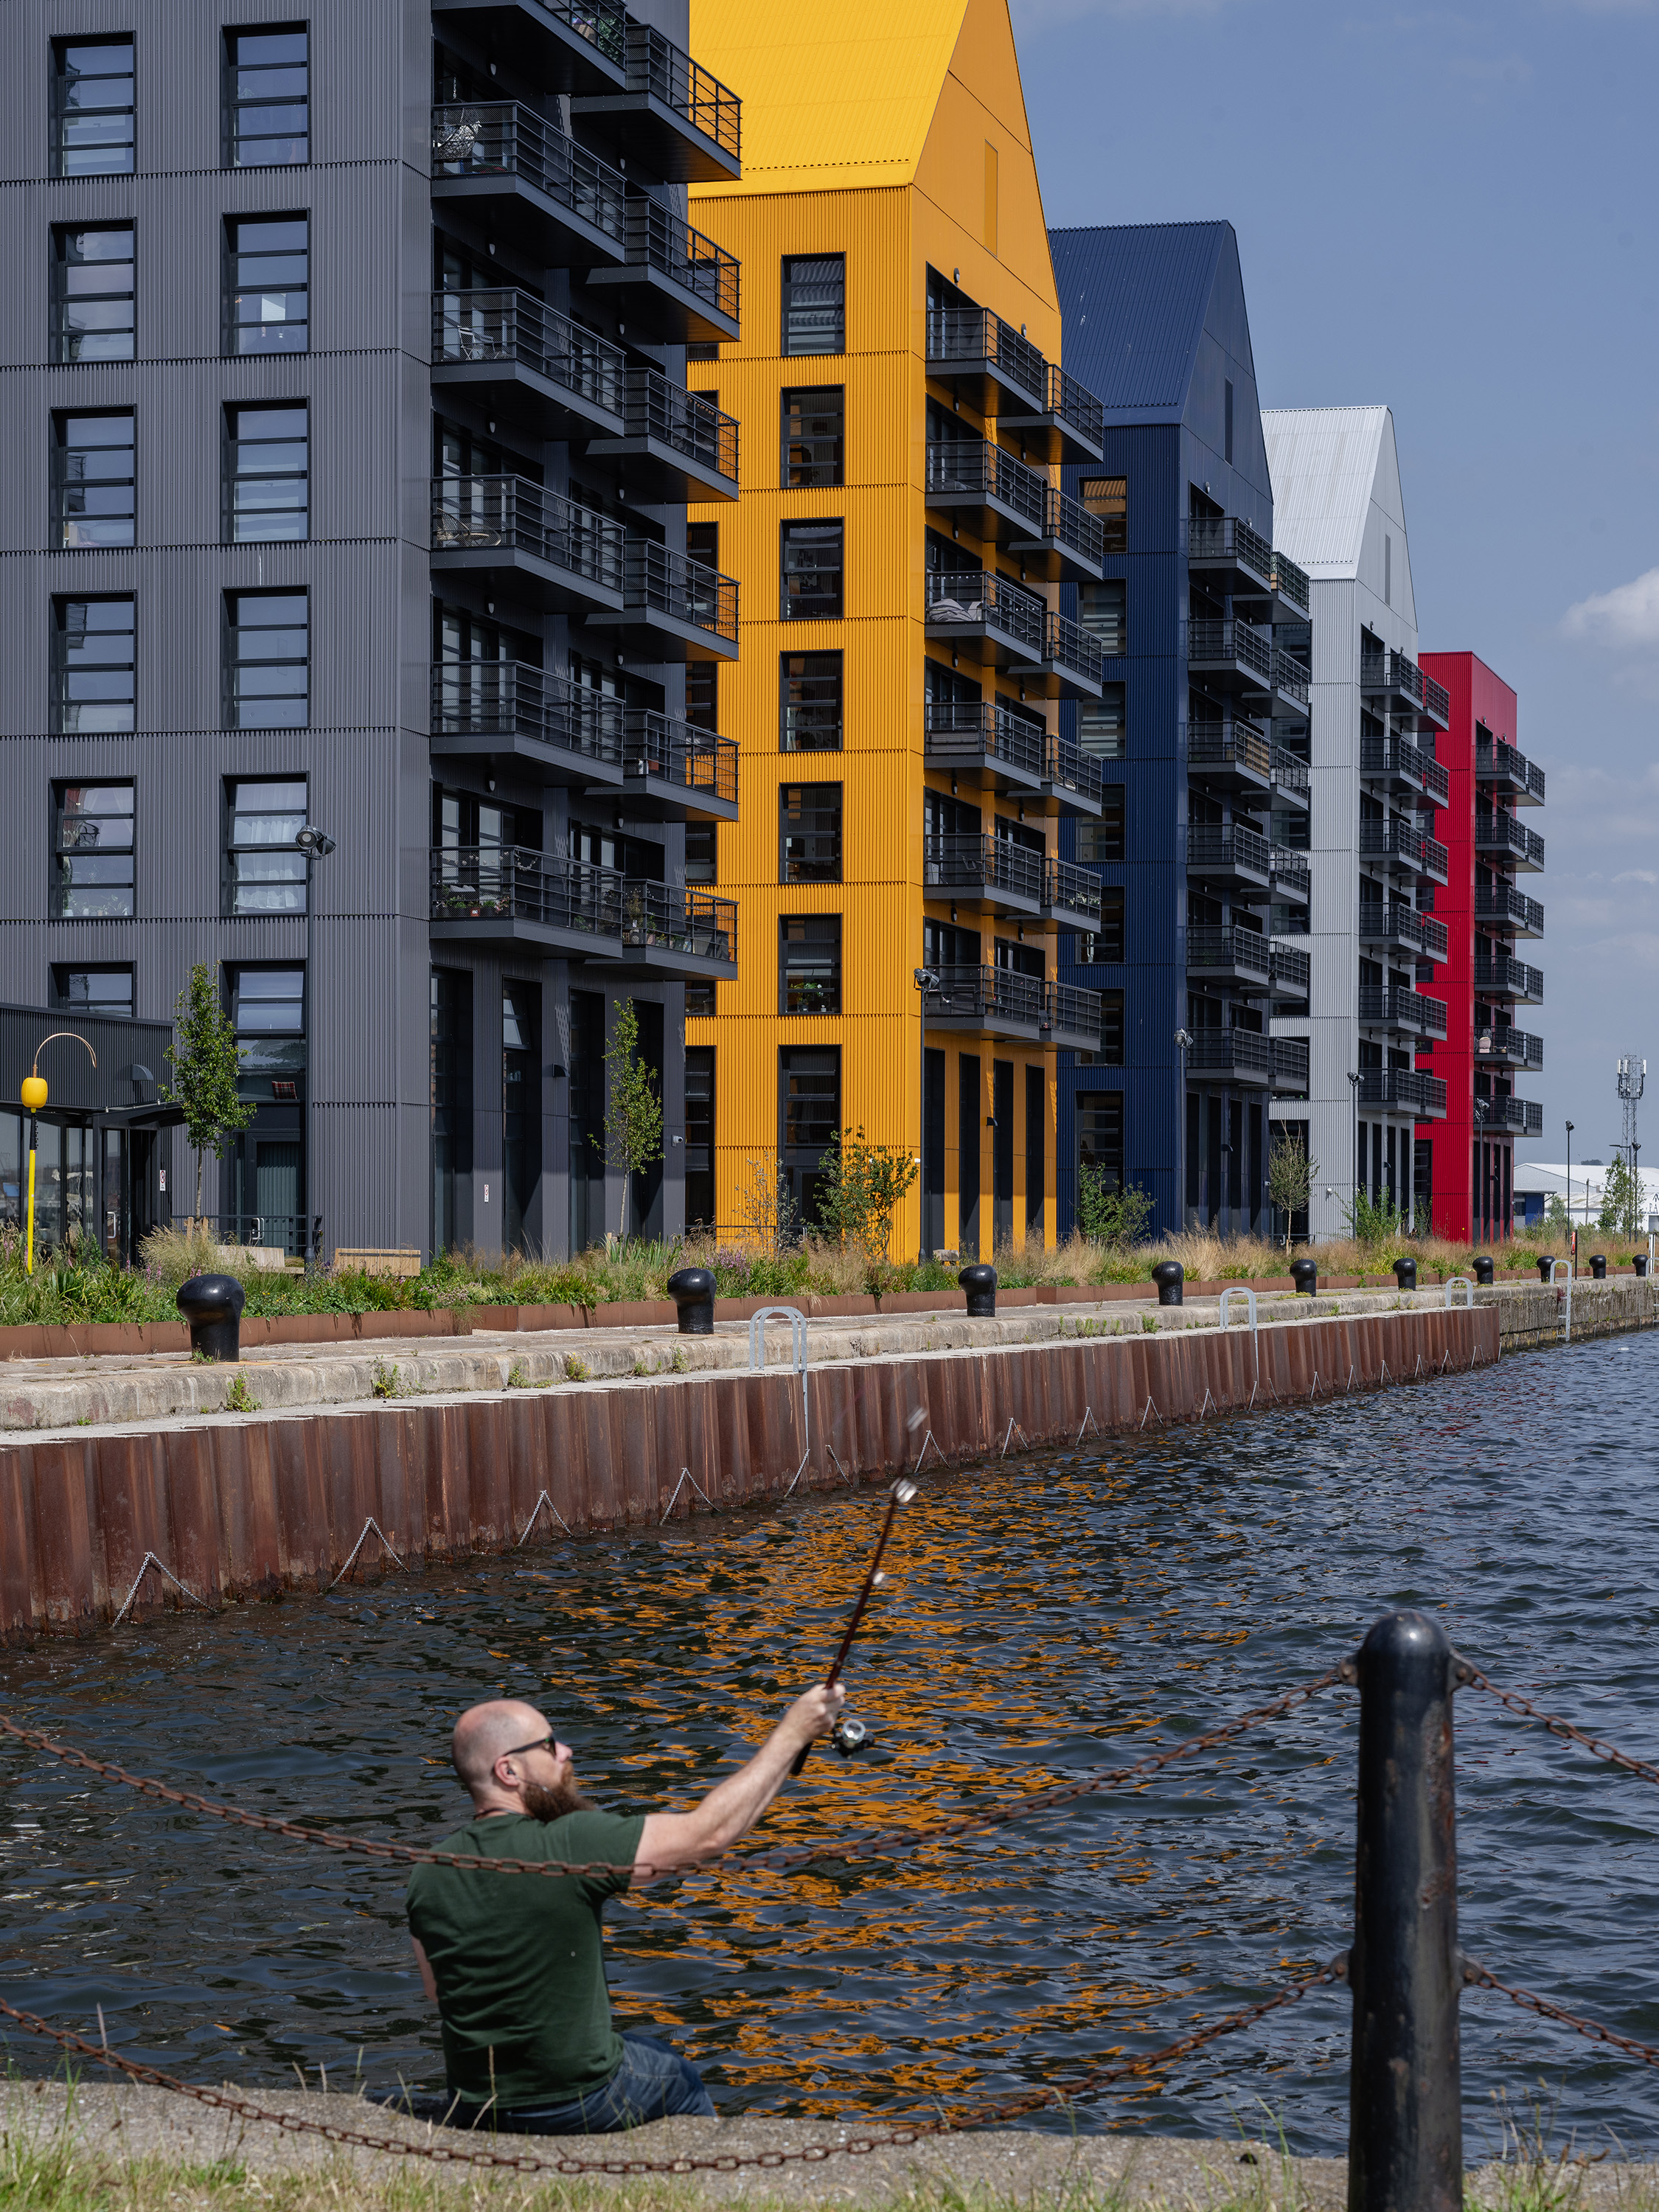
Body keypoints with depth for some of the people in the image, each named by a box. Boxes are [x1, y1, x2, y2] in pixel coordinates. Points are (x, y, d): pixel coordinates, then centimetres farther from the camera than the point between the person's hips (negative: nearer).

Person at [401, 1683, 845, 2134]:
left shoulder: (429, 1875, -6)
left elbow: (436, 1991, 9)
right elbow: (708, 1832, -16)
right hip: (577, 2103, -5)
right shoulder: (571, 1846, -24)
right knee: (677, 2074, 27)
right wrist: (791, 1735, -8)